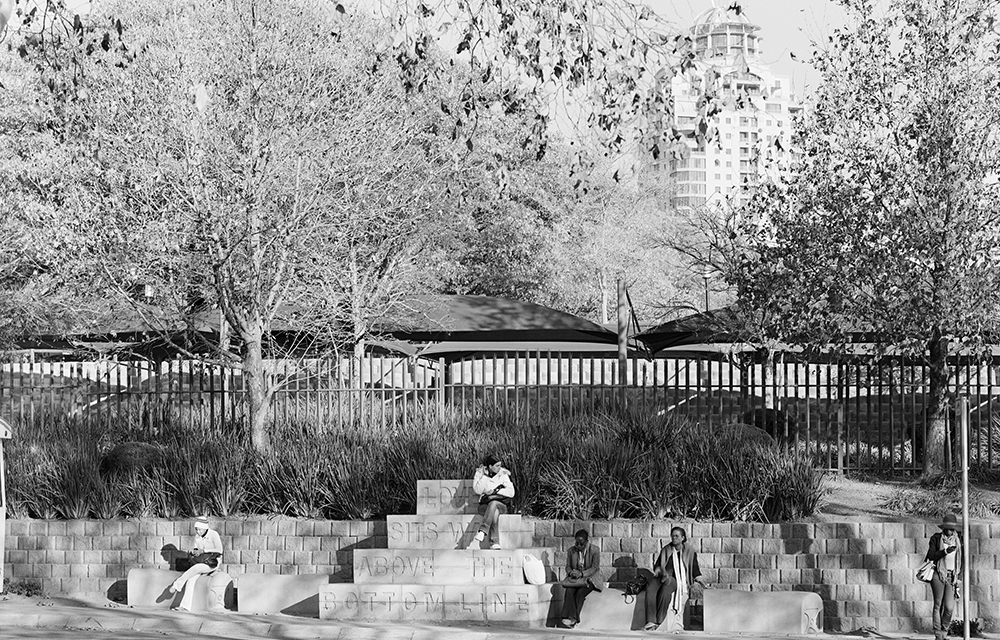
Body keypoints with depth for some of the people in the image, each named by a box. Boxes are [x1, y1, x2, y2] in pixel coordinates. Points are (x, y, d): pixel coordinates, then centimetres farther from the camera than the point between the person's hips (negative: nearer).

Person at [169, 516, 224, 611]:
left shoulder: (213, 534, -13)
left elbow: (219, 550, -17)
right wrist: (194, 551, -10)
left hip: (213, 563, -5)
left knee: (195, 568, -33)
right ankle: (185, 606, -27)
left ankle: (177, 585, -18)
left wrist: (203, 550, -21)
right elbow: (192, 549, 14)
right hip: (201, 562, 5)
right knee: (191, 579, -20)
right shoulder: (197, 536, 5)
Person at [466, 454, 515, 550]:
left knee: (493, 504, -37)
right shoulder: (480, 474, 6)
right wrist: (484, 476, -14)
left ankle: (480, 535, -50)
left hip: (502, 505, 0)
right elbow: (478, 490, -9)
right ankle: (495, 543, -48)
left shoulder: (503, 474, 5)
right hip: (485, 505, 0)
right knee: (495, 513, -36)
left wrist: (495, 491, -11)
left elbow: (511, 492, -2)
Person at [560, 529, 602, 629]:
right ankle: (570, 617, -37)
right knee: (569, 591, -29)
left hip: (589, 578, -3)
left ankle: (573, 619, -30)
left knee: (580, 592, -31)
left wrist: (581, 574, -21)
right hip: (574, 578, 3)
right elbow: (568, 566, 11)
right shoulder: (571, 551, 6)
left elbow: (595, 568, -9)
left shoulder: (595, 550, -5)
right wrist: (570, 572, -14)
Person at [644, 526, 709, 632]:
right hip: (662, 576, 3)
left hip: (676, 579, -3)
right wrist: (659, 570, -4)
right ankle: (650, 621, -38)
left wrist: (703, 583, 4)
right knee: (650, 589, -31)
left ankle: (659, 621, -34)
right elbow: (657, 565, 19)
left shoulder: (689, 552, 12)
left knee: (665, 591, -37)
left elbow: (695, 571, 15)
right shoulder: (665, 550, 19)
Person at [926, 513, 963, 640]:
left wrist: (959, 578, 11)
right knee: (938, 605, -3)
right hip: (938, 574, -3)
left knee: (949, 607, -8)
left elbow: (959, 561, 15)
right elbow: (931, 556, -8)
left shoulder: (957, 540, 11)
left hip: (951, 576, 3)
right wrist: (945, 551, -21)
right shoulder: (936, 538, 0)